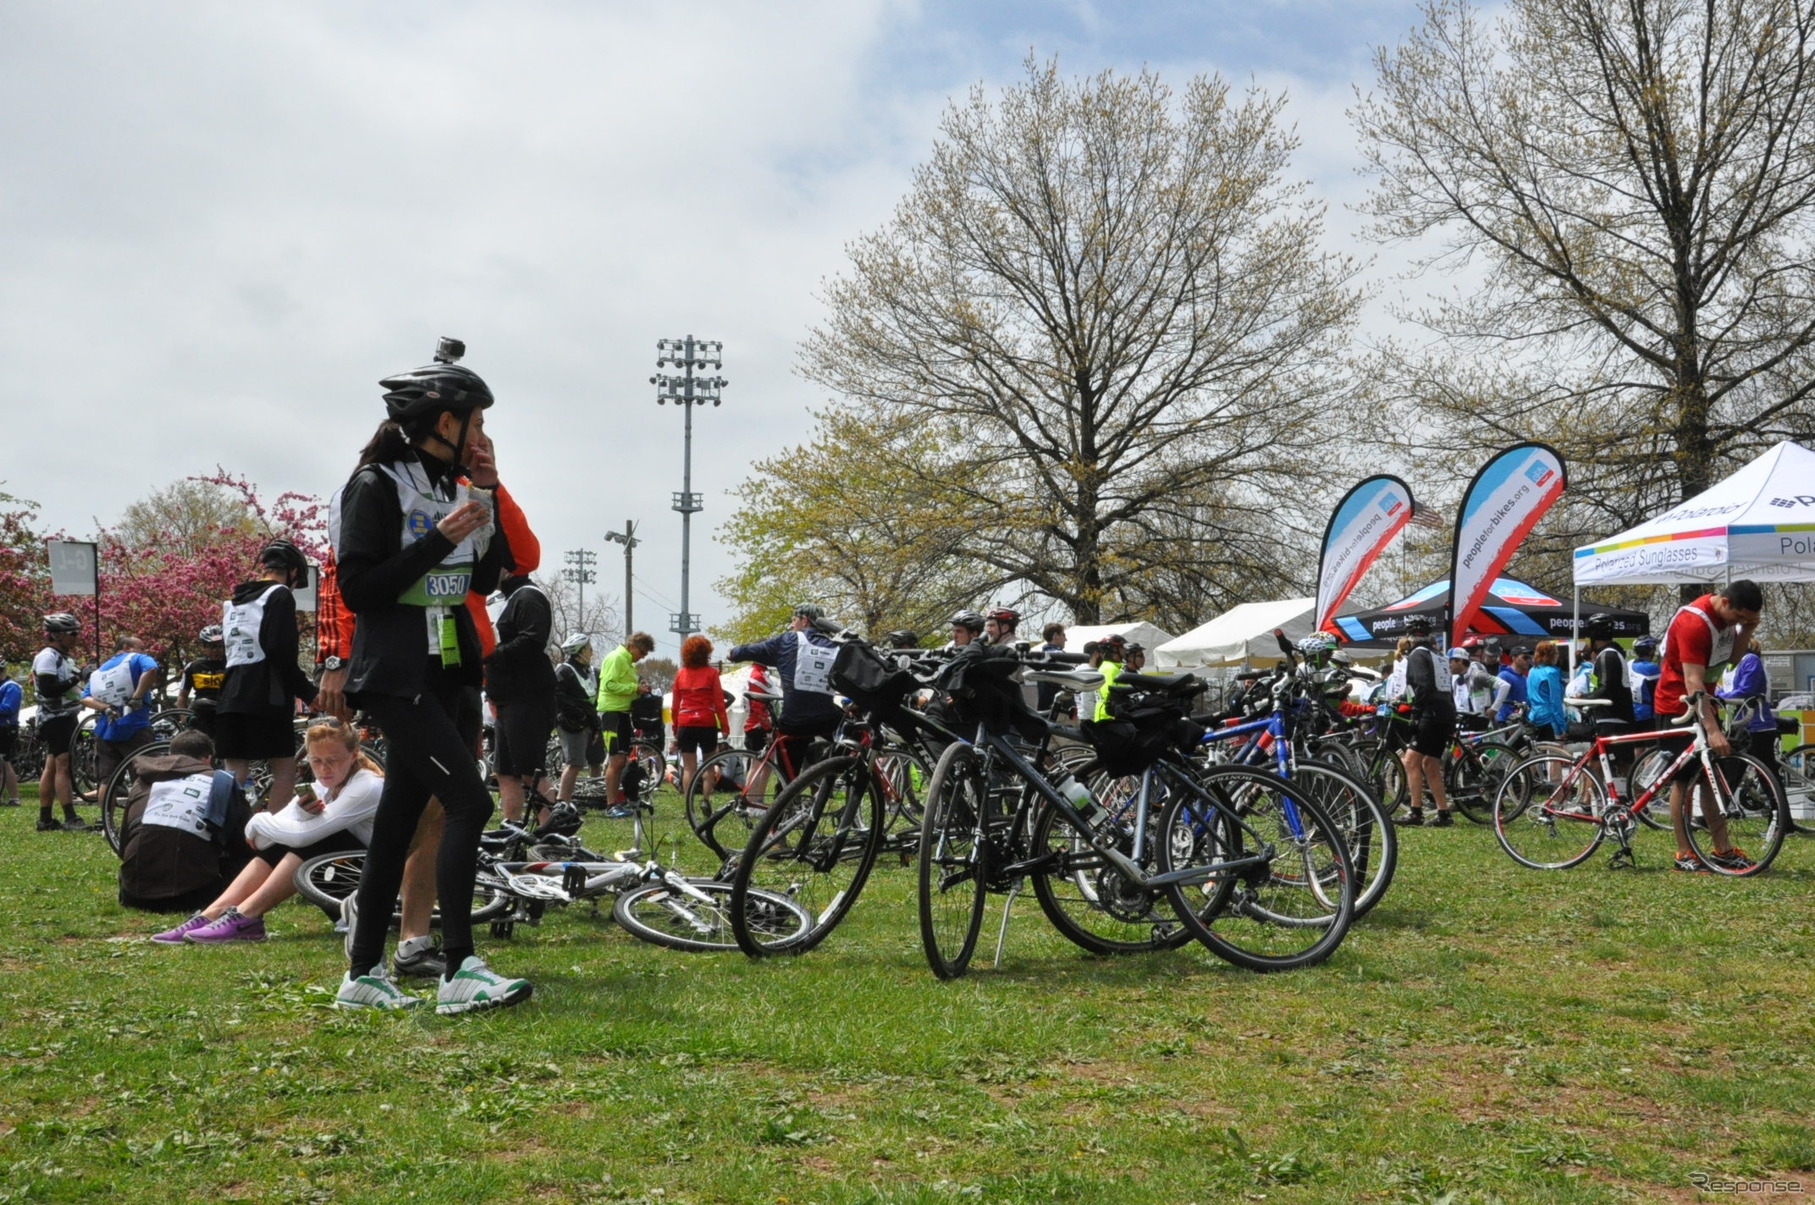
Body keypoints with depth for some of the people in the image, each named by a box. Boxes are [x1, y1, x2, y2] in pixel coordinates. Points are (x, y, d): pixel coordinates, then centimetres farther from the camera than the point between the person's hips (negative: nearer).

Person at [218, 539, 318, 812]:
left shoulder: (233, 601, 21)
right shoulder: (280, 595, -3)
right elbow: (282, 653, -14)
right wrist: (309, 693, -9)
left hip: (230, 696, 7)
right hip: (266, 697, -7)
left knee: (235, 772, 6)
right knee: (285, 768, -2)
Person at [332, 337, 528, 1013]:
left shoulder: (450, 487, 14)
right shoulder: (378, 485, -10)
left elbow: (486, 578, 13)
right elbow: (358, 588, -16)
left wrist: (487, 492, 4)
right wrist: (441, 538, -18)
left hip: (450, 674, 8)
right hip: (398, 678, -8)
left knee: (402, 816, 9)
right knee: (469, 802, -18)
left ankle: (363, 976, 15)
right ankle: (458, 973, -17)